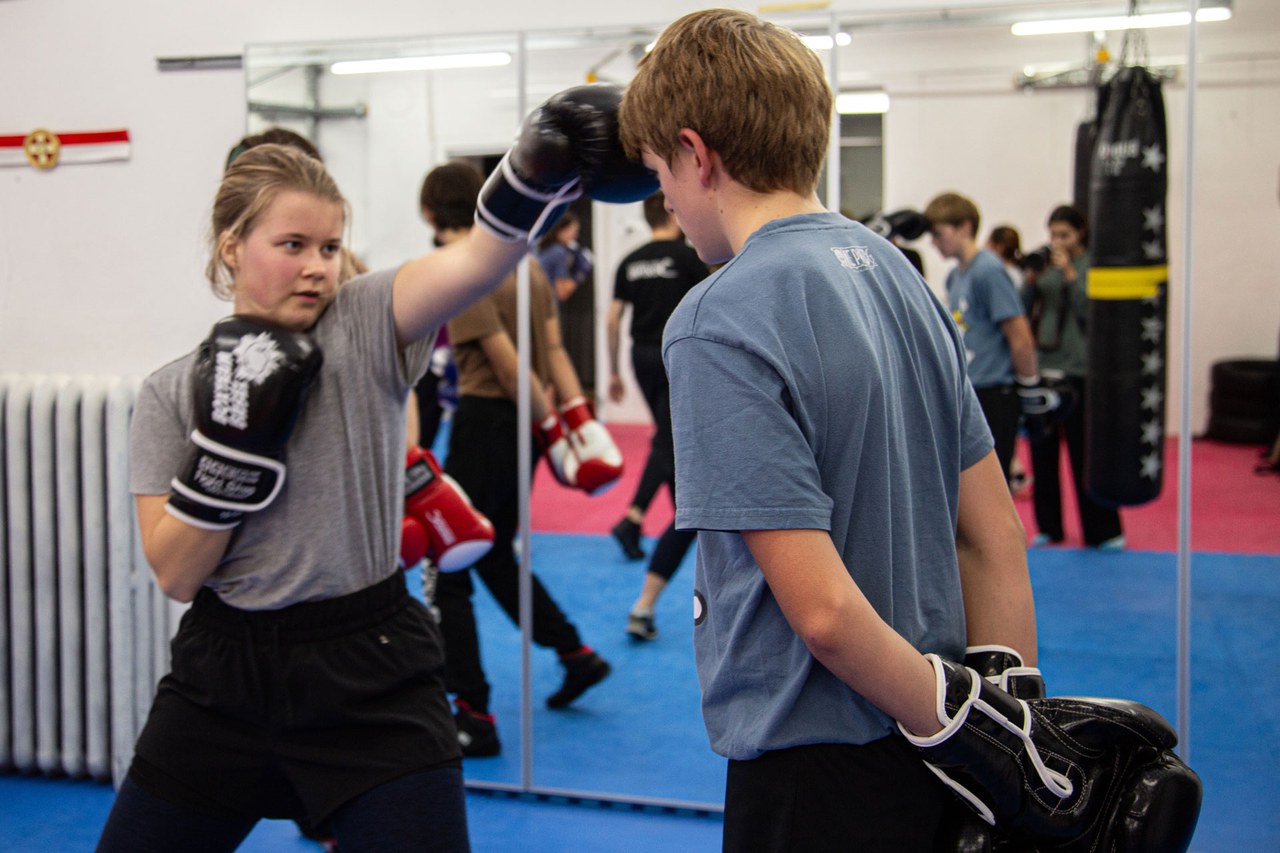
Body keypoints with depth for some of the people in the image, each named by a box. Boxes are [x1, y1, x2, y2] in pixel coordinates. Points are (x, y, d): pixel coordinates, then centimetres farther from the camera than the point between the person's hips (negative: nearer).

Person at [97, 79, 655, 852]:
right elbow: (175, 572, -6)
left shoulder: (368, 325, -6)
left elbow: (481, 258, -25)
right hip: (224, 676, 3)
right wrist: (234, 433, -16)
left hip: (371, 676, -2)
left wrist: (539, 168, -43)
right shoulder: (171, 394, 1)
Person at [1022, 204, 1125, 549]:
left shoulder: (1092, 266, -3)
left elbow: (1090, 312, -12)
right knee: (1042, 450, 9)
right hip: (1041, 369, 5)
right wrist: (1031, 281, -5)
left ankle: (1102, 531, 5)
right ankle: (1048, 526, 20)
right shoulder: (1046, 265, 10)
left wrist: (1069, 274, -15)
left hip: (1077, 372, -5)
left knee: (1084, 453, -3)